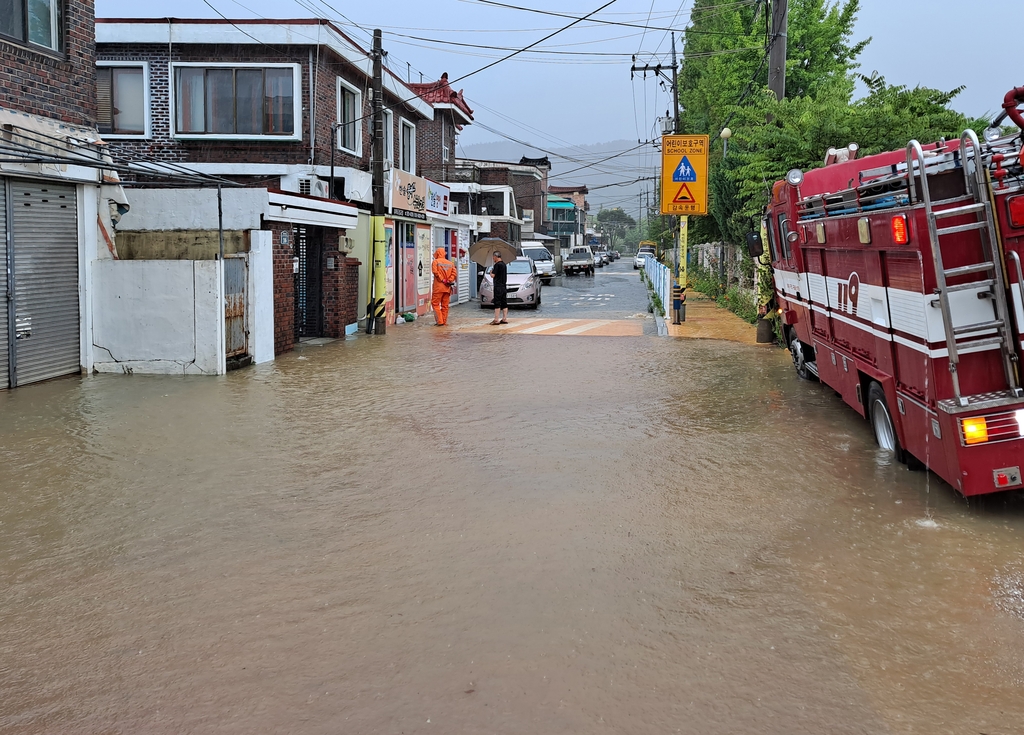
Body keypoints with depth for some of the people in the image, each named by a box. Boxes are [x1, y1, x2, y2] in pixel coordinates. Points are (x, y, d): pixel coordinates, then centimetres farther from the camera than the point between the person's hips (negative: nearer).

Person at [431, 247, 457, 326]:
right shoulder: (450, 263, 12)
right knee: (445, 305, 11)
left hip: (439, 287, -5)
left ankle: (440, 321, -10)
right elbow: (454, 273, 1)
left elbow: (435, 271, -16)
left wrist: (442, 280, -12)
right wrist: (449, 281, -4)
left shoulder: (436, 261, -2)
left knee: (435, 303, 0)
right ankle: (444, 321, 12)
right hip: (447, 287, 5)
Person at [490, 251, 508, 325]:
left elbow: (493, 275, -15)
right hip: (504, 286, 8)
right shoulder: (504, 265, 13)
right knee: (504, 303, 8)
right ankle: (505, 319, 10)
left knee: (497, 304, -7)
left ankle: (496, 320, -8)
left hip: (498, 287, -8)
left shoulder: (497, 265, -14)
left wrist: (491, 271, 4)